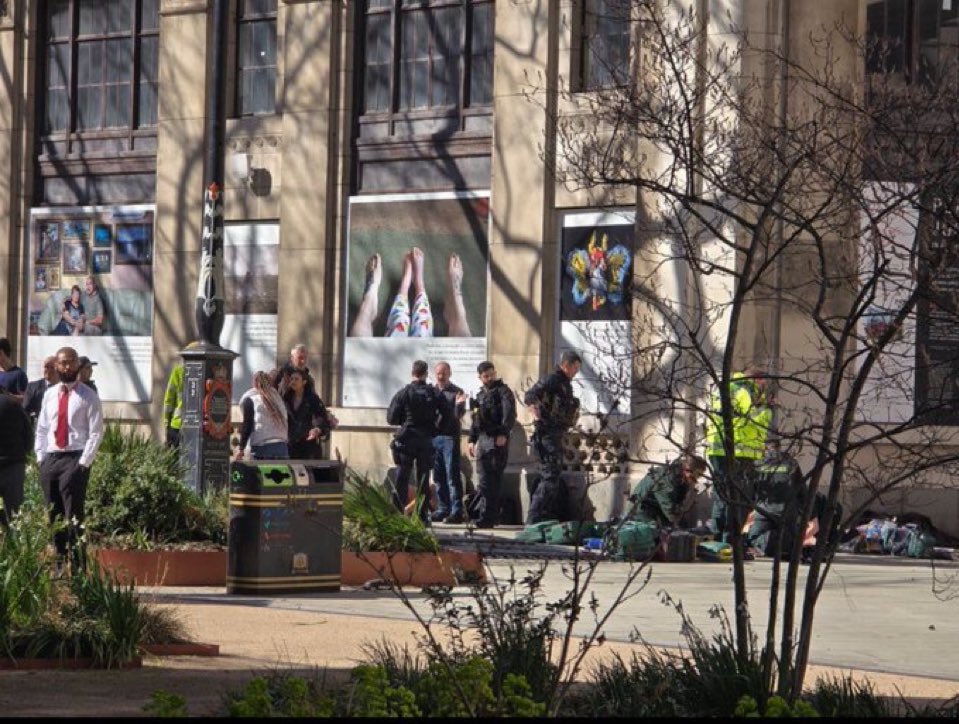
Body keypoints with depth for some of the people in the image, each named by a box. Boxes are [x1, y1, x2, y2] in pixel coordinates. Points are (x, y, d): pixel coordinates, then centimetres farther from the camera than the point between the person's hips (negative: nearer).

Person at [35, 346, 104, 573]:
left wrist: (84, 461, -12)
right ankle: (60, 564, 16)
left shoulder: (87, 396, -1)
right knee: (54, 515, 8)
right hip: (50, 459, 5)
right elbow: (41, 428, 17)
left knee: (73, 517, -10)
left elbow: (95, 432, -5)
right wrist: (41, 457, 6)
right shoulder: (49, 395, 14)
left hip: (75, 459, -5)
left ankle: (77, 568, -9)